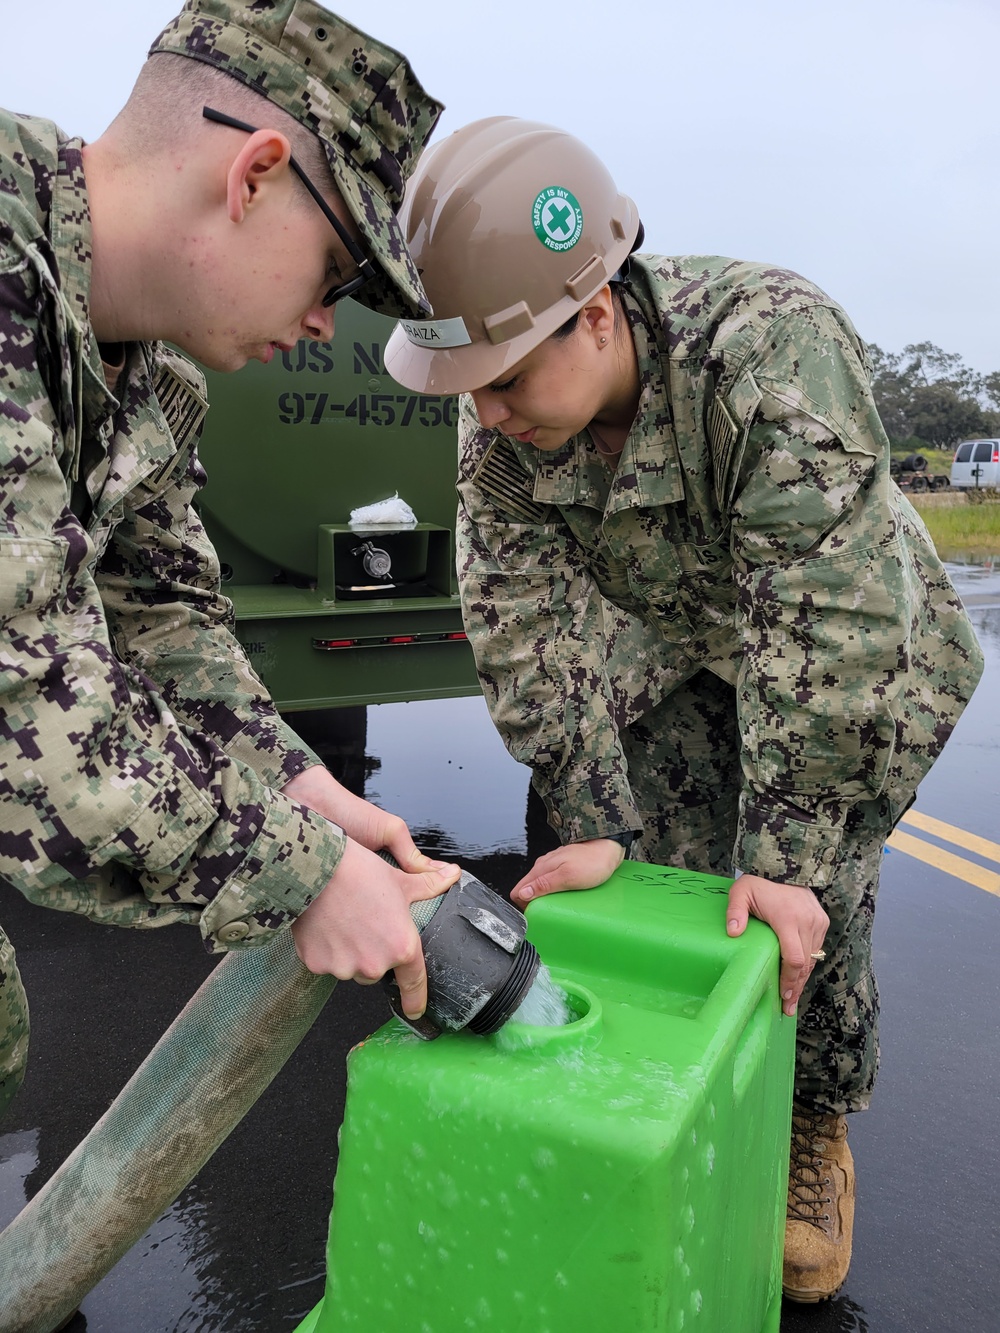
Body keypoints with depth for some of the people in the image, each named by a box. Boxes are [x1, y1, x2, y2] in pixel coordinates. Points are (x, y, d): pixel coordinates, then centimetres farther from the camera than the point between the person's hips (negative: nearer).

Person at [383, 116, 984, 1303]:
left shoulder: (774, 356, -38)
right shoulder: (500, 416, -20)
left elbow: (826, 632, -39)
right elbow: (530, 623, -20)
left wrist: (785, 857, -35)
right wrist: (593, 825, -22)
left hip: (848, 656, -3)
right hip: (670, 652, 4)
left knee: (810, 913, -8)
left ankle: (815, 1134, 21)